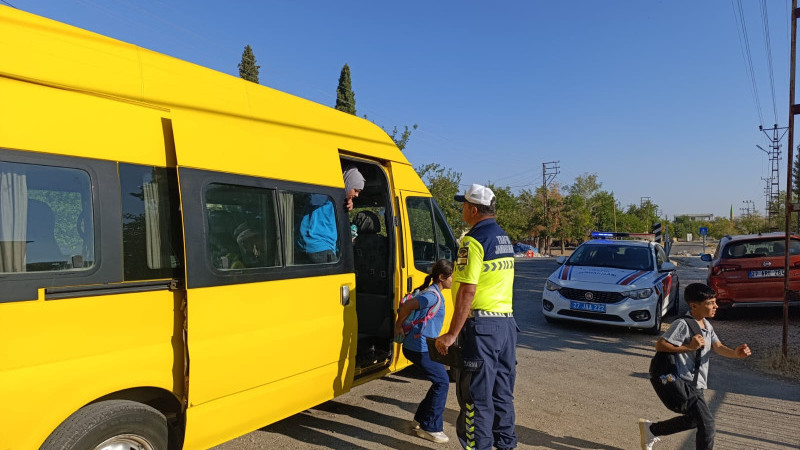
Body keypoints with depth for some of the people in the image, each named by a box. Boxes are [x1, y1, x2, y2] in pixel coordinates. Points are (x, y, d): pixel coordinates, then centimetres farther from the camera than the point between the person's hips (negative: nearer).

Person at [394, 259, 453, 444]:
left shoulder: (432, 293, 12)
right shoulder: (433, 295, -20)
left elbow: (410, 305, 20)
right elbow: (407, 305, -30)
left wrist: (400, 326, 12)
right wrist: (398, 326, -17)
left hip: (419, 346, 10)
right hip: (421, 348, -10)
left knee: (440, 381, 15)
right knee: (442, 382, -4)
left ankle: (421, 419, 27)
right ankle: (430, 427, 7)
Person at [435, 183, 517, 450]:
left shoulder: (474, 240, -15)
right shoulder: (504, 239, 14)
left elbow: (468, 291, -20)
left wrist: (452, 334, -18)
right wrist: (454, 280, 28)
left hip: (482, 325, -9)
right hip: (507, 322, 9)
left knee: (475, 395, 0)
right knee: (502, 392, 18)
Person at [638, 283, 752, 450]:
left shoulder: (706, 325, 8)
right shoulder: (683, 325, -21)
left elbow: (718, 347, -2)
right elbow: (659, 345, -23)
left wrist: (735, 353, -22)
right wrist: (689, 347, -28)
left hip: (697, 383, 10)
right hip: (686, 383, -10)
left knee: (693, 419, 23)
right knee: (706, 423, -6)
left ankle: (650, 429, 37)